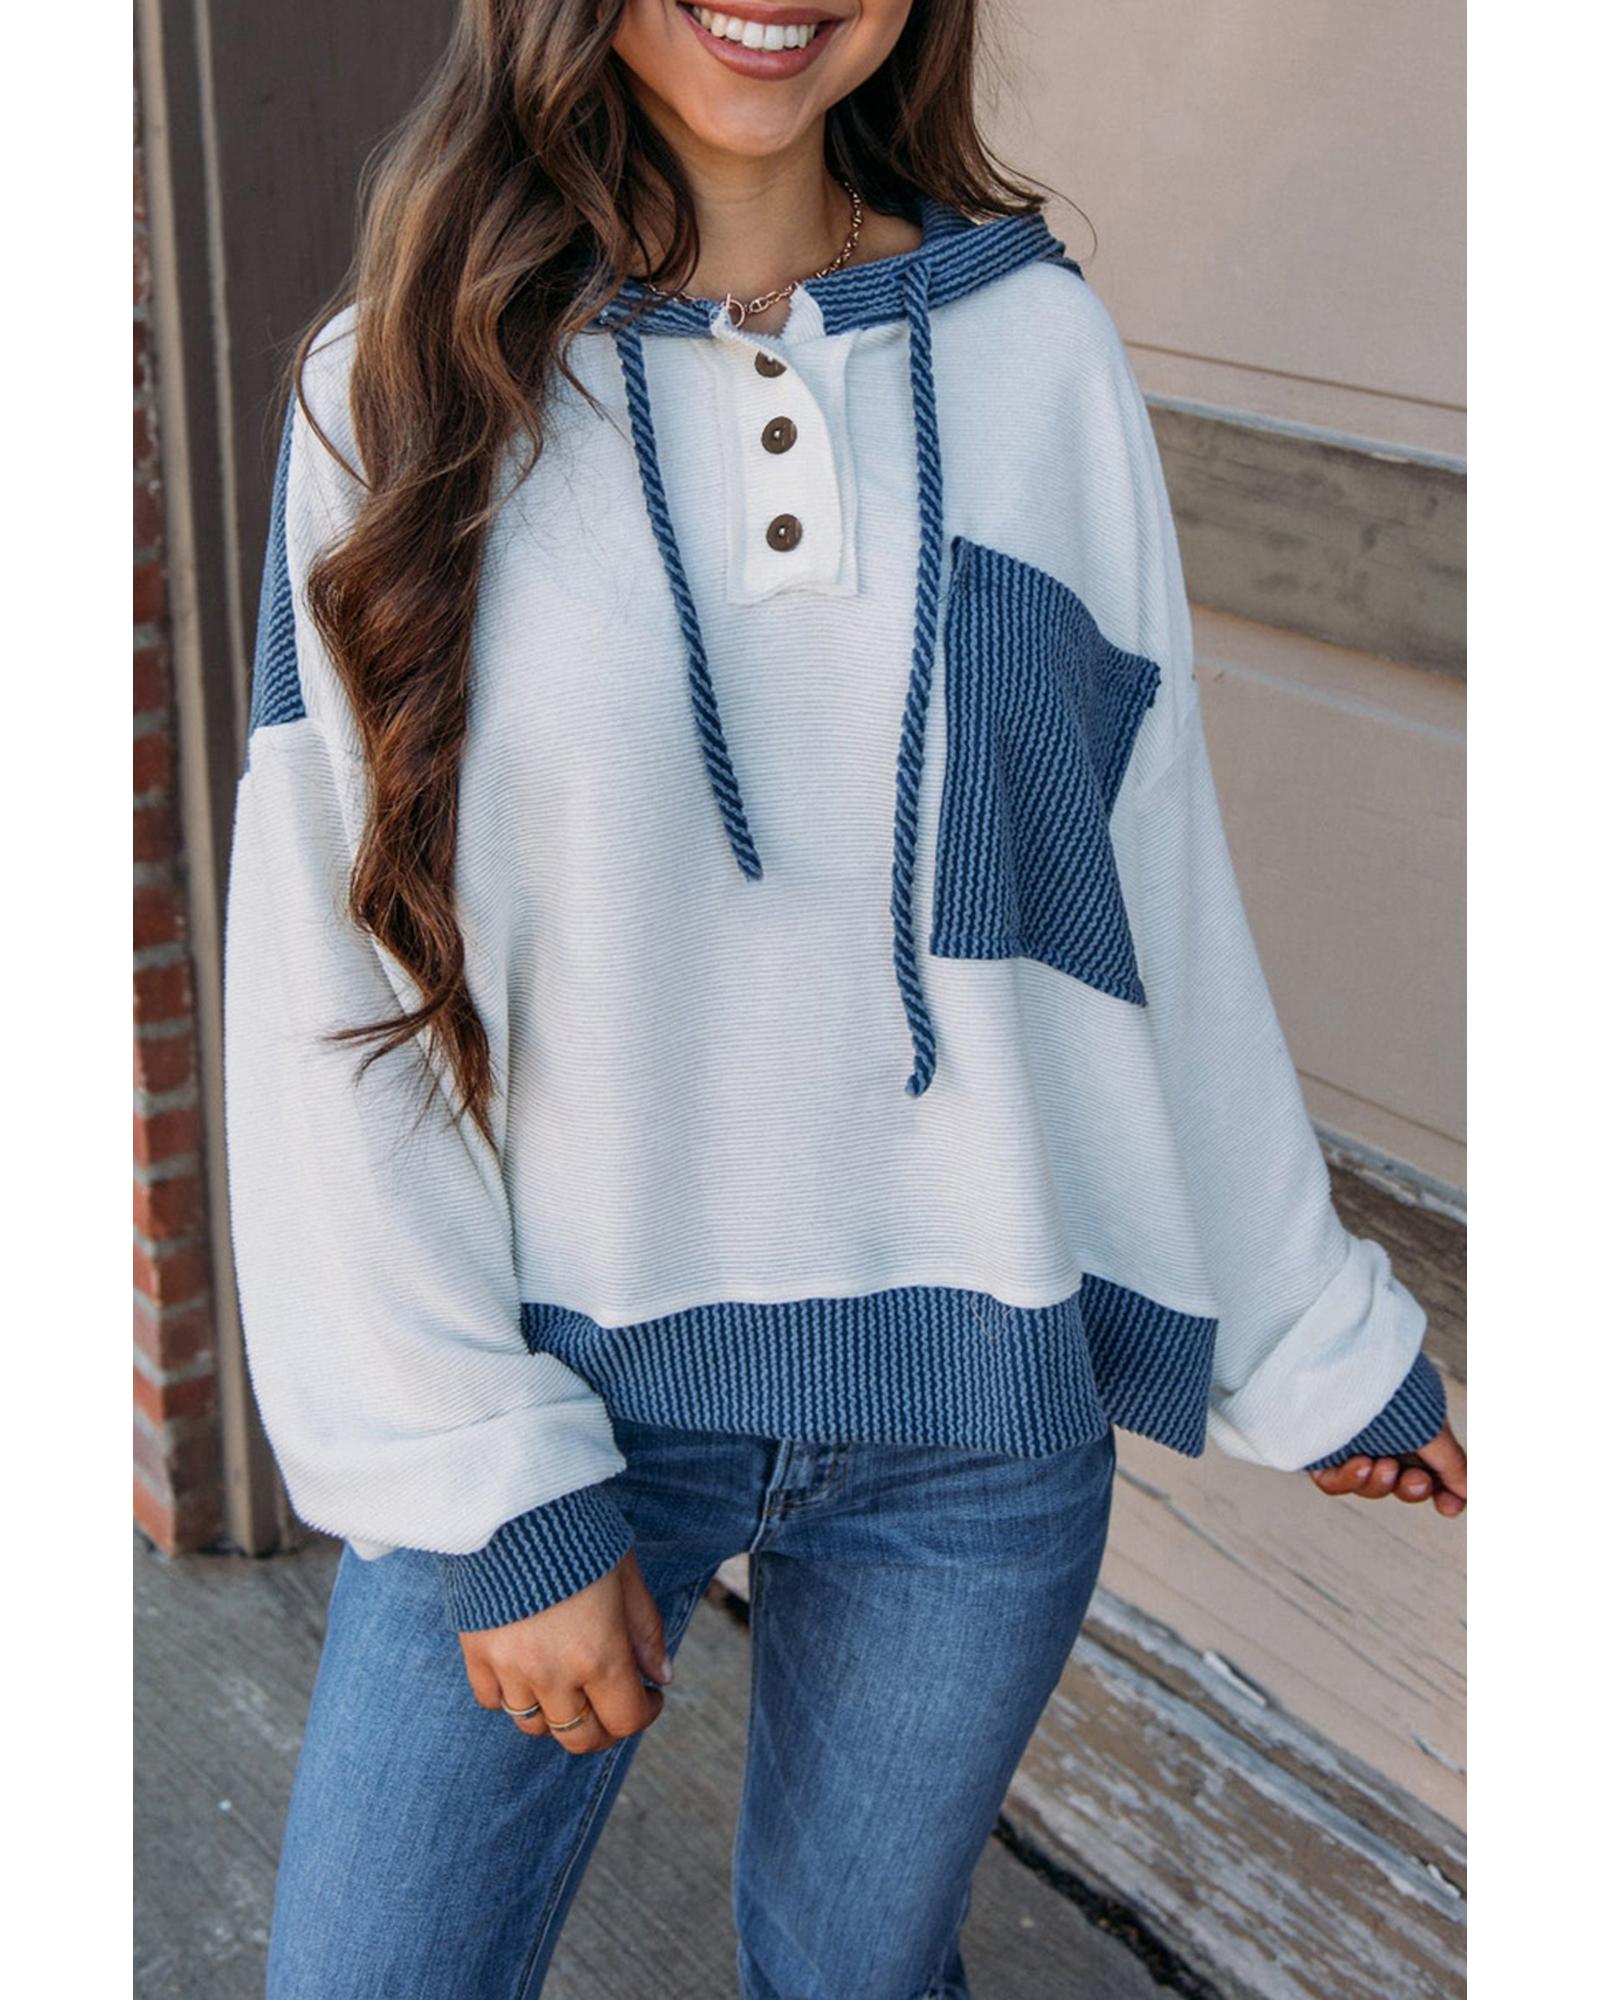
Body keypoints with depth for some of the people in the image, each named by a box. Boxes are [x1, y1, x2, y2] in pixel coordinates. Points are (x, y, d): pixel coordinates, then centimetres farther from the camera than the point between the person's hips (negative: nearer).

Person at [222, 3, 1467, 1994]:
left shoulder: (1032, 347, 0)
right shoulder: (409, 378, -4)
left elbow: (1155, 888, 5)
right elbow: (332, 975, -6)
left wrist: (1309, 1331, 10)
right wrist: (488, 1488, -11)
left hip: (974, 1395, 1)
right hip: (555, 1376, -1)